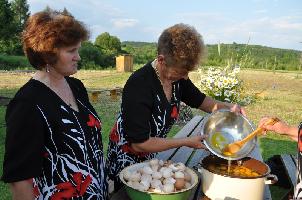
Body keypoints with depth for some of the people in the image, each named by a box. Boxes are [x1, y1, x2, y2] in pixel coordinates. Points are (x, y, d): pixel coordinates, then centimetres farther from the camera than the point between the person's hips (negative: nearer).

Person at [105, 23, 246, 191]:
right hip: (125, 158, -6)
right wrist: (187, 142, -24)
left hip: (149, 157, 6)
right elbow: (139, 144, -29)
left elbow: (200, 100, 7)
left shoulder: (177, 77, -11)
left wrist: (228, 107, -12)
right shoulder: (139, 85, -31)